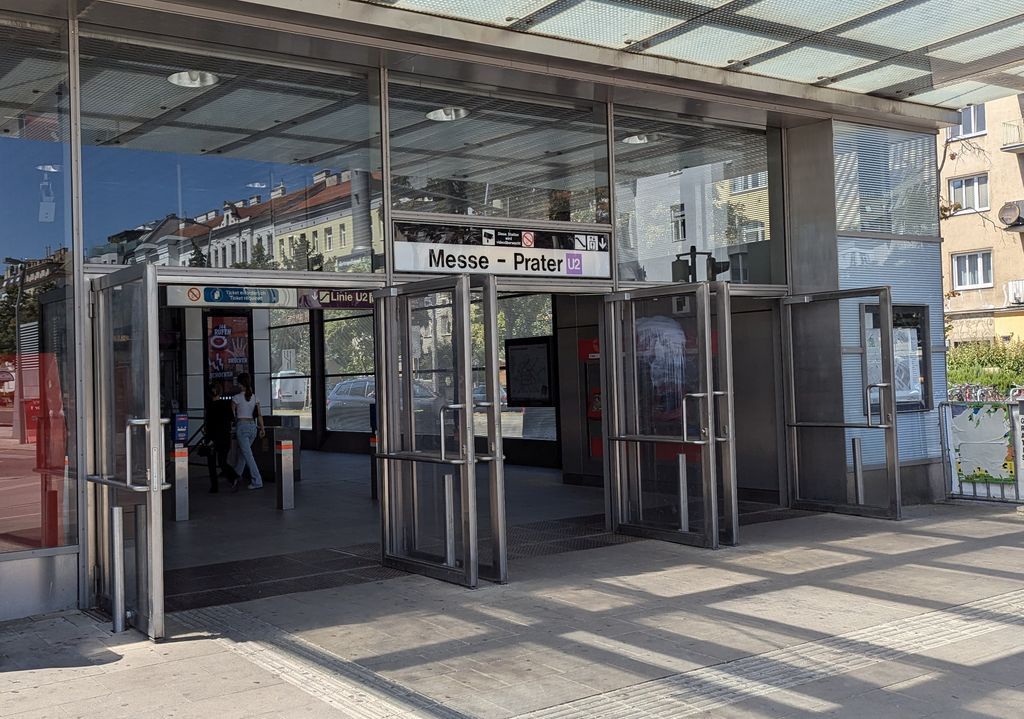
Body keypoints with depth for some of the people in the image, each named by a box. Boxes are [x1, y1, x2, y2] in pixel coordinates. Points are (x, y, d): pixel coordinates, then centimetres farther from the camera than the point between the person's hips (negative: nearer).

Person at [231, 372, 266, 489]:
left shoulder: (236, 398, -7)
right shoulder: (255, 397, 7)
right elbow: (259, 414, 4)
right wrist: (262, 428, 6)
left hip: (242, 426, -6)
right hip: (253, 426, 6)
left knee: (248, 455, -6)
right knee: (243, 452, 21)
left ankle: (256, 481, -11)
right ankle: (236, 474, 37)